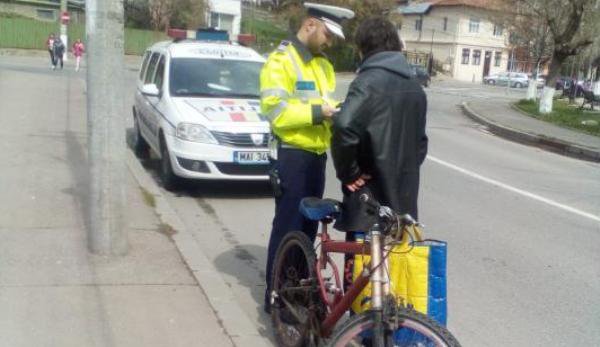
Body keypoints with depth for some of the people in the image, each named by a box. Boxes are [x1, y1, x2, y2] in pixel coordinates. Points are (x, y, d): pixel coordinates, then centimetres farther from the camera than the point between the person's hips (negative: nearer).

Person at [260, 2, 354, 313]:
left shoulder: (323, 64, 16)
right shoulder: (281, 60, -10)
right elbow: (274, 110, -19)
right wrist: (317, 112, -23)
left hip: (317, 154, 8)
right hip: (292, 155, -8)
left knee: (309, 225, 15)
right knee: (287, 227, -3)